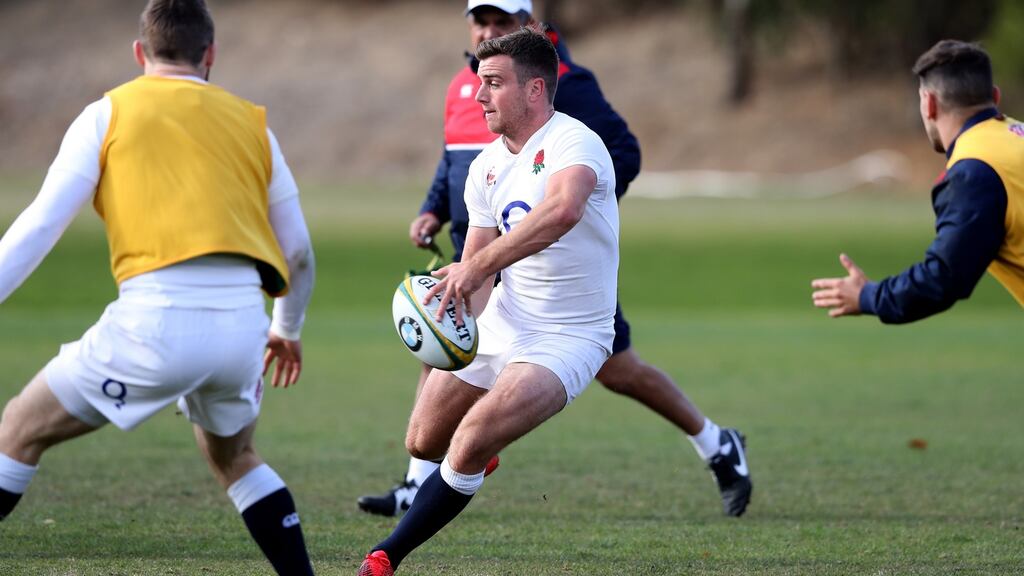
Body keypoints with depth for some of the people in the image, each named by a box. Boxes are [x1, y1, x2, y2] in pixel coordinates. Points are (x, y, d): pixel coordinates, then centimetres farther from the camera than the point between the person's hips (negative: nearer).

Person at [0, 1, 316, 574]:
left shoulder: (109, 114, 9)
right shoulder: (251, 123, 18)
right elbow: (297, 252, 23)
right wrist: (288, 328, 40)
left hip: (155, 320, -4)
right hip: (242, 321, 4)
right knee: (235, 458, 30)